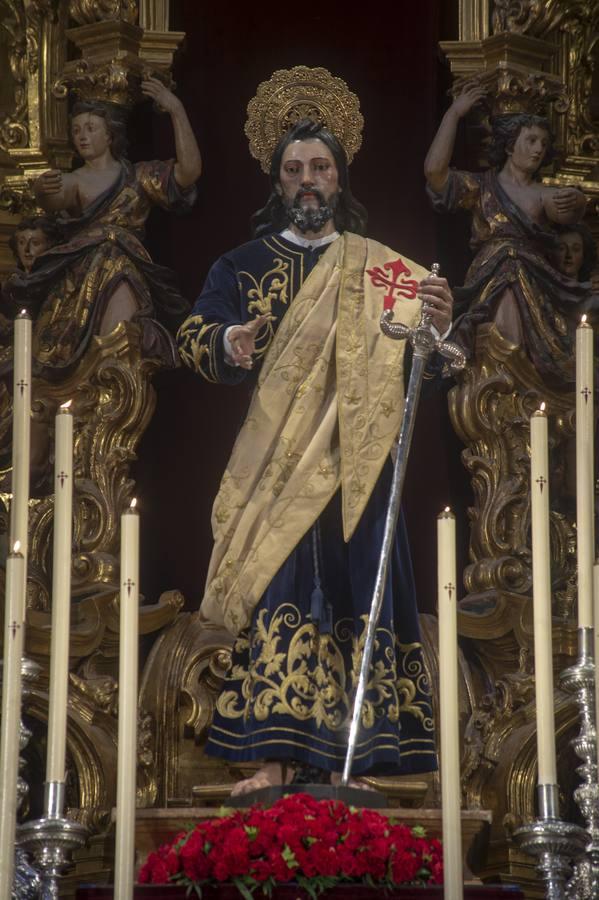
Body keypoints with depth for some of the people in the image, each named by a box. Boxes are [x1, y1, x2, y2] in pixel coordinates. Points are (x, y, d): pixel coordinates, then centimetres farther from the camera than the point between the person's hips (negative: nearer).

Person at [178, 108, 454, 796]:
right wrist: (228, 343, -24)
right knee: (277, 598, -9)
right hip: (275, 468, -1)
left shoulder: (382, 270, 12)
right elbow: (193, 335, 0)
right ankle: (277, 758, -10)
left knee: (355, 598, -3)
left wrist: (436, 326, -21)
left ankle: (346, 756, 1)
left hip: (355, 467, 1)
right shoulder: (243, 266, 12)